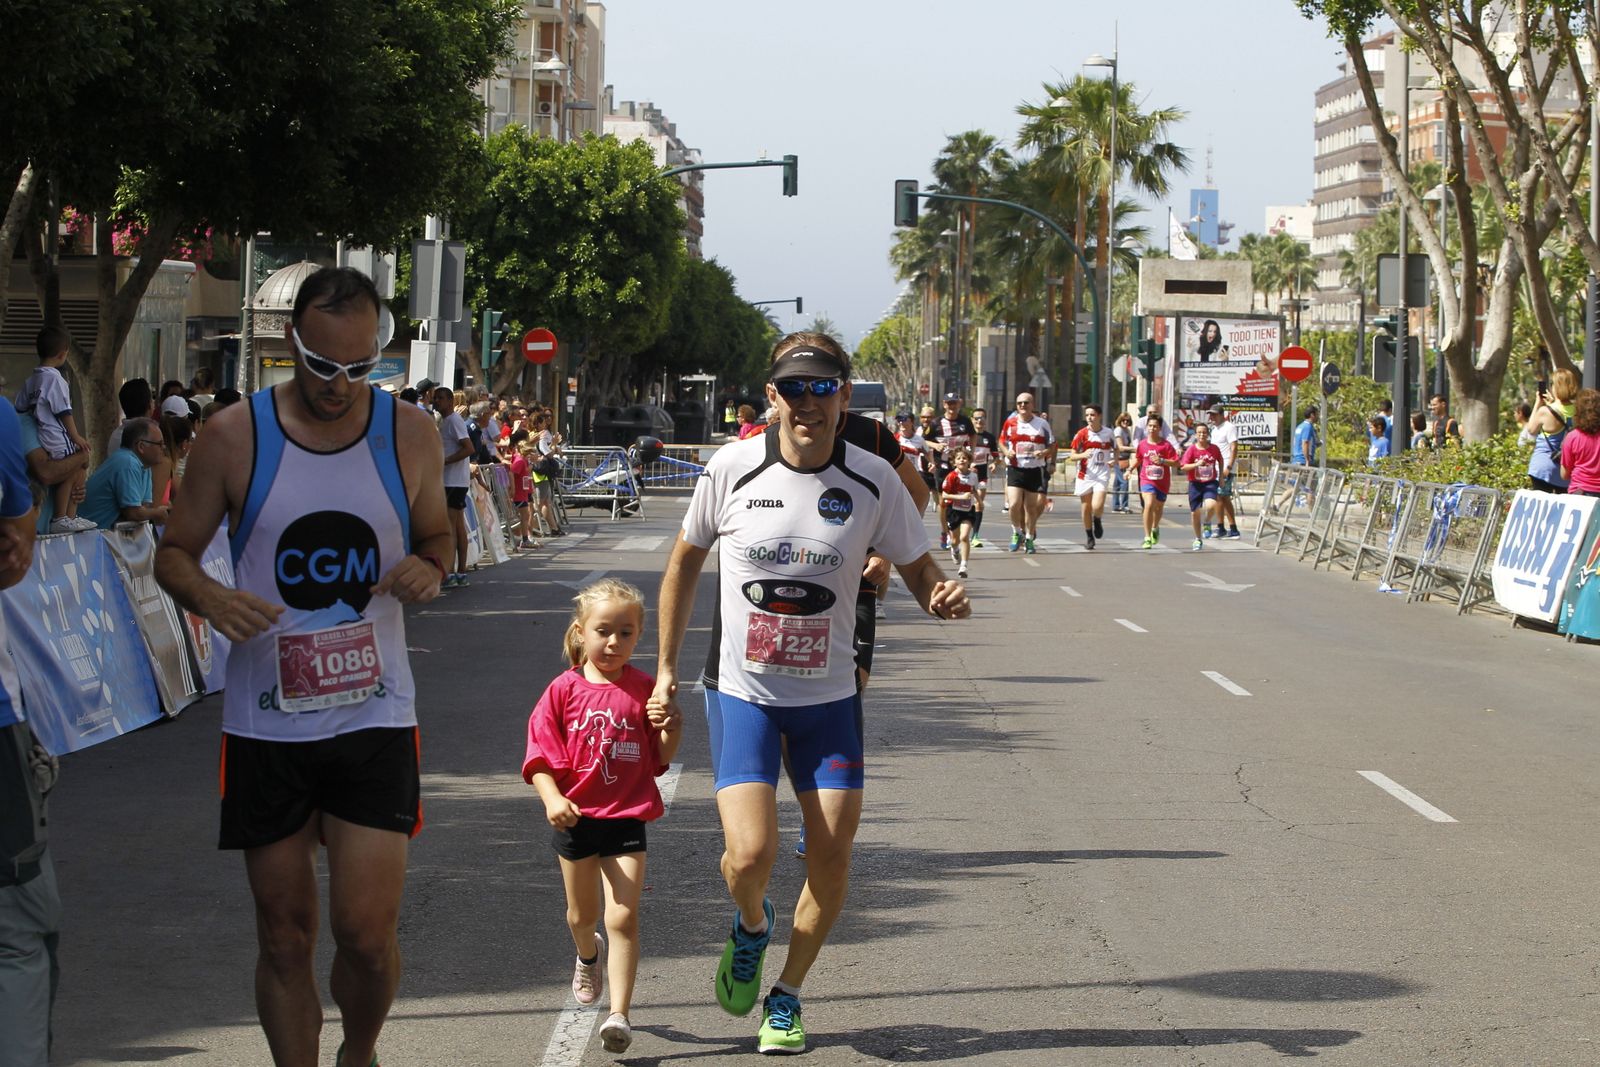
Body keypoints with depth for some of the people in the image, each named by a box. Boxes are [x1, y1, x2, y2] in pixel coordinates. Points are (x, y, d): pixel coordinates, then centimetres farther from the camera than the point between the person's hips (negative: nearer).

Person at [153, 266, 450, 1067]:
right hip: (266, 722, 0)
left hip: (374, 719, 0)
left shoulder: (409, 435, 1)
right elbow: (174, 552, 4)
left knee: (366, 931, -7)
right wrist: (206, 596, -18)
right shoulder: (235, 436, -4)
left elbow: (437, 538, 15)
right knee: (285, 936, 7)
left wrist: (427, 569, -9)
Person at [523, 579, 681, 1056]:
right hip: (575, 819, 1)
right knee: (582, 914, 20)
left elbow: (661, 759, 4)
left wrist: (669, 727, -16)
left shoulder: (644, 689, -2)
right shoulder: (565, 690, -4)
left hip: (626, 819, -1)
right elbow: (540, 756, -5)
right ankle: (588, 955, 54)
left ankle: (619, 1013, -12)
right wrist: (553, 798, -21)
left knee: (623, 917, -12)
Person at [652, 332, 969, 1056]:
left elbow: (918, 569, 3)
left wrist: (945, 597, -21)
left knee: (832, 858, 0)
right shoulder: (733, 468, -9)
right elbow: (685, 560, 6)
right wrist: (665, 666, 7)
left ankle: (786, 997, 24)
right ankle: (750, 927, 21)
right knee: (750, 855, -16)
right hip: (740, 691, -2)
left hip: (828, 697, 2)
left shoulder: (871, 481, -7)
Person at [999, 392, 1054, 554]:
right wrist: (1006, 451, -7)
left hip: (1035, 470, 0)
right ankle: (1017, 533, 10)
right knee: (1014, 504, -14)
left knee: (1032, 506, 6)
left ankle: (1029, 539, 21)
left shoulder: (1042, 424, 2)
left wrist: (1044, 452, -15)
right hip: (1015, 469, 0)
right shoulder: (1010, 422, 4)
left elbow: (1052, 446, 6)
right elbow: (1002, 442, 14)